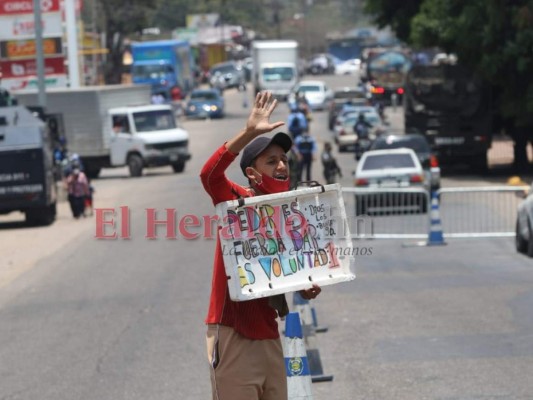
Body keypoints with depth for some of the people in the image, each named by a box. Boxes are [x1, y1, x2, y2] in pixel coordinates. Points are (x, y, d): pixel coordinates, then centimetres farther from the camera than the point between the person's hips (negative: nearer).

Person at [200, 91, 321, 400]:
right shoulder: (236, 200, -7)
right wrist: (250, 133, -34)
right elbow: (209, 175, -29)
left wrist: (306, 288, 3)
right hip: (233, 334, -7)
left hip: (269, 334, 7)